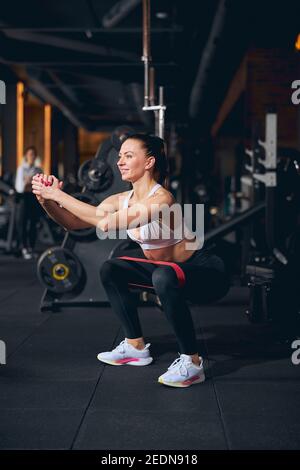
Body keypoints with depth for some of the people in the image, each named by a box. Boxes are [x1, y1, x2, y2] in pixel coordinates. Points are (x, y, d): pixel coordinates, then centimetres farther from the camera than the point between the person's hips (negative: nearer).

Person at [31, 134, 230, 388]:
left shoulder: (161, 198, -28)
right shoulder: (122, 200, -3)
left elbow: (107, 223, -40)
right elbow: (73, 222, -3)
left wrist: (60, 195, -34)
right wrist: (47, 199, -18)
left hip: (207, 271, -9)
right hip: (167, 267, 9)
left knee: (164, 276, -38)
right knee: (112, 270, 10)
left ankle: (192, 362, -21)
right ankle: (136, 347, 20)